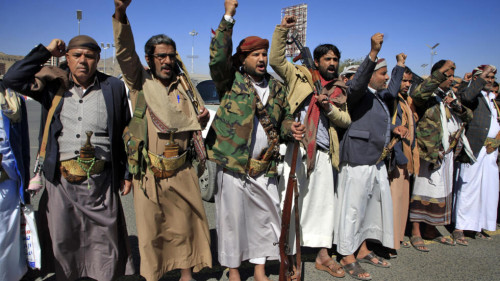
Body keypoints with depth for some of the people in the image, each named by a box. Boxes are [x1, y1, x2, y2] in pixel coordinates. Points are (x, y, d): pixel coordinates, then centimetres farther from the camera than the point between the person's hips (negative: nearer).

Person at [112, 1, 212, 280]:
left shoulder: (184, 84, 8)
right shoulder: (140, 81, 1)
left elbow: (198, 119, 17)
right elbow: (125, 52, -15)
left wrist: (203, 118, -7)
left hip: (182, 172, 2)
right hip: (149, 174, -2)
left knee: (184, 225, 12)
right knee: (151, 229, 9)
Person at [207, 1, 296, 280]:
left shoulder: (277, 87, 12)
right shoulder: (231, 81, -1)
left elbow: (285, 117, 20)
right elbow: (218, 57, -18)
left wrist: (289, 127, -4)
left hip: (265, 168, 5)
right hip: (233, 164, -4)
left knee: (265, 217, 12)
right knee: (233, 217, 6)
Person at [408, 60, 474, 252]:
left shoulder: (451, 96, 16)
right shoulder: (428, 95, -7)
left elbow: (469, 116, 15)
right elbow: (418, 93, -32)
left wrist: (458, 106, -5)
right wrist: (441, 71, -29)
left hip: (447, 153, 8)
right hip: (428, 151, -8)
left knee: (442, 190, 13)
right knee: (423, 189, -3)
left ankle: (431, 229, 26)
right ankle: (415, 232, 6)